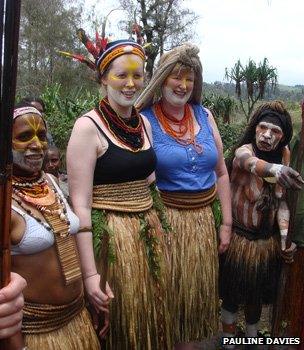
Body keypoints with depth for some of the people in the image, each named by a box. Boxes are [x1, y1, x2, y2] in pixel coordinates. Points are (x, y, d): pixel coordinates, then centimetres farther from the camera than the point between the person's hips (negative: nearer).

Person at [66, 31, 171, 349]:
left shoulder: (145, 123, 7)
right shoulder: (88, 126, -12)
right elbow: (80, 204, -15)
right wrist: (89, 273, -17)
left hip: (149, 232, 6)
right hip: (108, 236, -6)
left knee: (150, 316, 20)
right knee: (116, 321, 11)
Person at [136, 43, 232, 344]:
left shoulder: (205, 116, 5)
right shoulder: (144, 120, -8)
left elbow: (221, 173, 9)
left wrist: (226, 222, 7)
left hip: (204, 218, 5)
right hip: (164, 218, -4)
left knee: (199, 289, 17)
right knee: (167, 290, 9)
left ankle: (190, 338, 41)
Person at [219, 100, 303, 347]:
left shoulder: (282, 155, -3)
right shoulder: (243, 151, -20)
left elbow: (281, 201, -2)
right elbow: (250, 162, -46)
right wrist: (273, 169, -68)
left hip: (268, 242, 5)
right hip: (240, 240, -5)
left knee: (256, 297, 23)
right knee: (232, 298, 12)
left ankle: (253, 339, 46)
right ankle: (229, 339, 37)